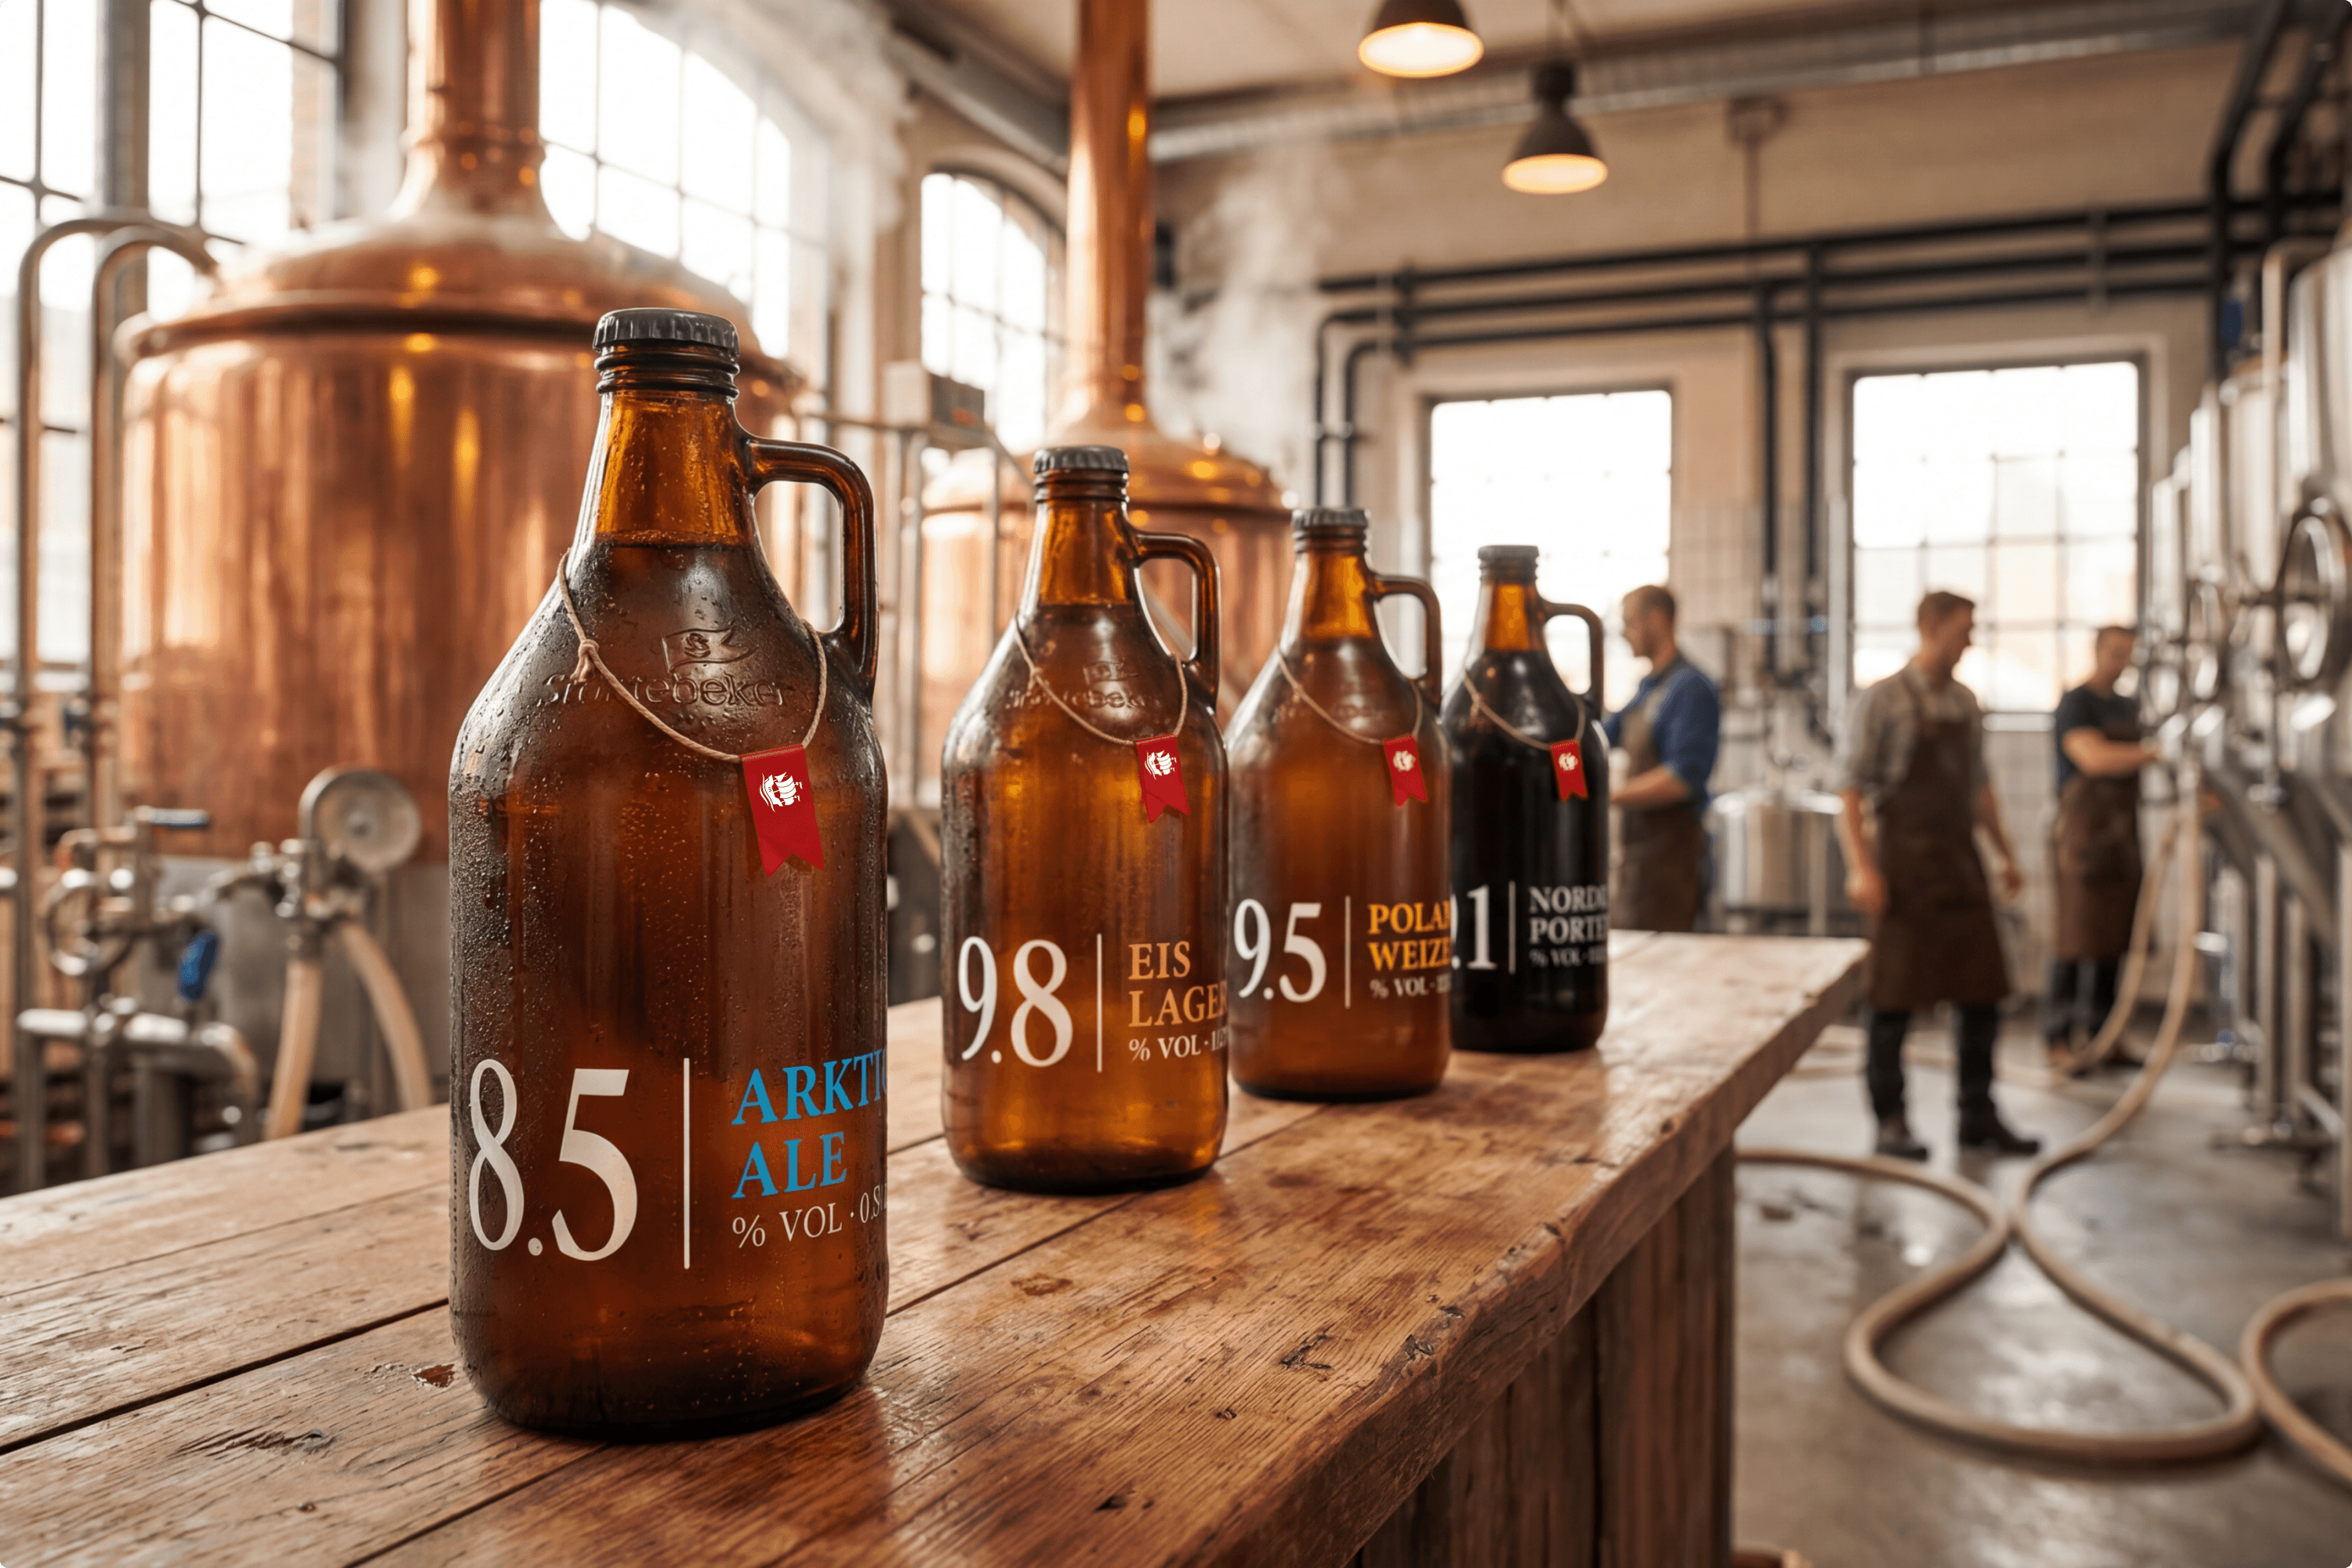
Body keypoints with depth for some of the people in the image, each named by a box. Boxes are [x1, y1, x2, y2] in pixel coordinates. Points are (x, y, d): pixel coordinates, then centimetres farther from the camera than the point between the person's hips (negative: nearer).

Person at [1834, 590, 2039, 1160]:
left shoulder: (1965, 702, 12)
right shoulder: (1881, 702, -7)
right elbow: (1849, 789, -12)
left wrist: (2005, 852, 17)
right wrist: (1861, 867, -20)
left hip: (1961, 861, 6)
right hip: (1905, 862, -6)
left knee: (1982, 993, 7)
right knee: (1895, 999, 0)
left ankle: (1978, 1117, 20)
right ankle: (1891, 1122, 11)